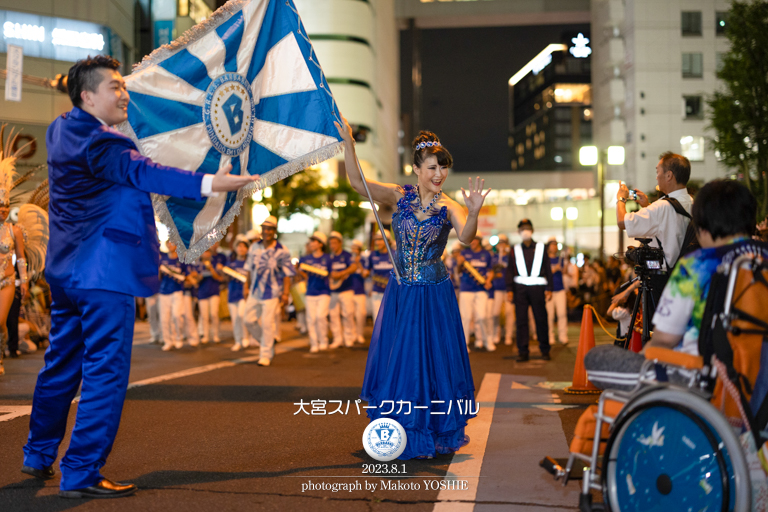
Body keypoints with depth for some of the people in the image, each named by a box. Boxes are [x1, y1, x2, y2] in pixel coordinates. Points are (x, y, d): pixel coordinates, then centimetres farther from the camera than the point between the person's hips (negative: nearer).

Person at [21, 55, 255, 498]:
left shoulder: (62, 131, 12)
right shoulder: (97, 144, -18)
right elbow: (143, 173, -32)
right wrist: (208, 183, -42)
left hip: (66, 270, 11)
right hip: (104, 273, -11)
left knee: (62, 363, 20)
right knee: (105, 370, -6)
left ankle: (39, 456, 33)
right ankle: (81, 474, -3)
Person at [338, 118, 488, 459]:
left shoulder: (449, 207, -7)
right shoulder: (399, 196, -1)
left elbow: (466, 237, -26)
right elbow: (357, 182, -8)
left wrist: (473, 213, -46)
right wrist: (348, 143, -18)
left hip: (434, 296, -2)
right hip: (401, 293, 2)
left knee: (434, 362, 3)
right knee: (398, 362, 7)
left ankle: (436, 435, 20)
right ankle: (400, 437, 22)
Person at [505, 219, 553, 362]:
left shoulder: (540, 248, 9)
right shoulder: (515, 250, 10)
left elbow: (547, 269, 8)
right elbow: (510, 270, 8)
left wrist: (549, 289, 0)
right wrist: (509, 289, -1)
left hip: (537, 287, 0)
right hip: (520, 287, 0)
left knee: (541, 318, 2)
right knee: (521, 319, -1)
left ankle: (545, 350, 13)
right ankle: (523, 352, 3)